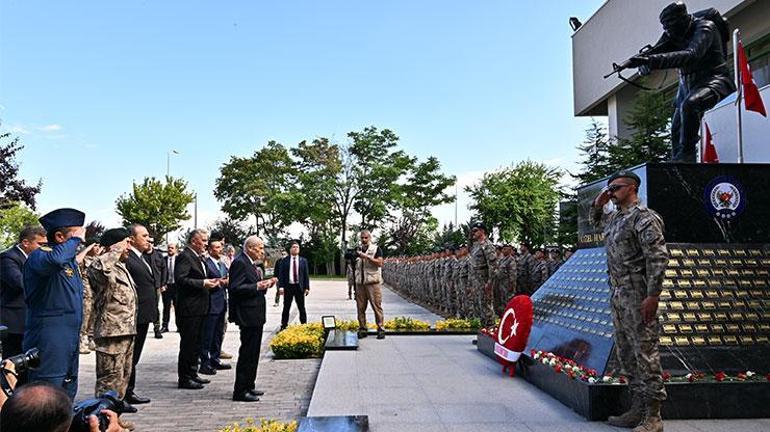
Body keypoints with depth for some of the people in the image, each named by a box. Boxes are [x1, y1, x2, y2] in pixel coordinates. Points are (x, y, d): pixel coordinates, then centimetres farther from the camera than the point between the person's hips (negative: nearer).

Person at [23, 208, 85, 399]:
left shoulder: (70, 260, 15)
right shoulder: (39, 256, -13)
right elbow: (54, 259, -38)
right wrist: (76, 240, -24)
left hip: (70, 340, 9)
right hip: (48, 343, -9)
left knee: (68, 395, 17)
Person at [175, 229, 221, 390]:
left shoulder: (198, 257, 16)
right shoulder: (185, 256, -14)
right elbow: (180, 279, -24)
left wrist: (209, 282, 8)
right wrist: (202, 283, -24)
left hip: (199, 308, 10)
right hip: (189, 308, -10)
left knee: (195, 343, 17)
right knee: (188, 343, -3)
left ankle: (192, 374, 27)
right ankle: (184, 378, 6)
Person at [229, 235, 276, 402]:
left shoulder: (252, 264, 16)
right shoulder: (239, 263, -14)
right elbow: (235, 288, -22)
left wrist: (265, 284, 7)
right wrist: (257, 286, -27)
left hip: (256, 315, 10)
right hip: (247, 315, -10)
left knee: (253, 352, 15)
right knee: (247, 353, -5)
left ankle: (249, 386, 25)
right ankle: (240, 391, 2)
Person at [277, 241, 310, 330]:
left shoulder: (303, 261, 5)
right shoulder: (284, 260, 3)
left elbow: (306, 275, 4)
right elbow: (280, 274, 0)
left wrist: (307, 287, -2)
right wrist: (281, 286, -10)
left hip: (299, 287, 1)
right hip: (288, 286, -1)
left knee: (302, 308, 6)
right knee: (286, 308, 6)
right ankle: (283, 326, 14)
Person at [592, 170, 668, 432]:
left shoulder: (644, 217, -11)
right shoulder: (615, 218, 15)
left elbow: (658, 257, -17)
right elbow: (596, 221, 39)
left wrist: (653, 296, -22)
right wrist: (598, 203, 18)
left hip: (637, 295, -9)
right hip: (618, 295, 9)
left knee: (645, 353, -5)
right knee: (625, 353, 13)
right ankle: (637, 408, 22)